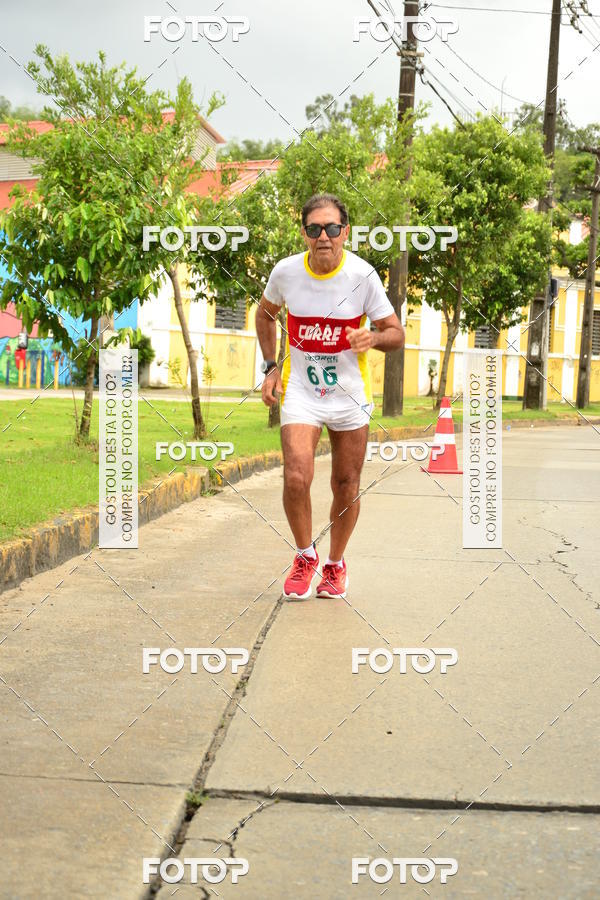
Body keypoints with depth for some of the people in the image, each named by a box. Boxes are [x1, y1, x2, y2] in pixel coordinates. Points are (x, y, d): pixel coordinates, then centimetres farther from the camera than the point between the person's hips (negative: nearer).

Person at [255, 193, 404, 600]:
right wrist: (271, 366, 6)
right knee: (296, 478, -17)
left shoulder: (362, 275, -12)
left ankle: (336, 564, 30)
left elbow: (397, 333, -4)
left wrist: (373, 338, -26)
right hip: (300, 389, 0)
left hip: (350, 393, 0)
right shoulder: (286, 271, -7)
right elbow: (265, 312, 14)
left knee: (346, 487, 6)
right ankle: (306, 556, 9)